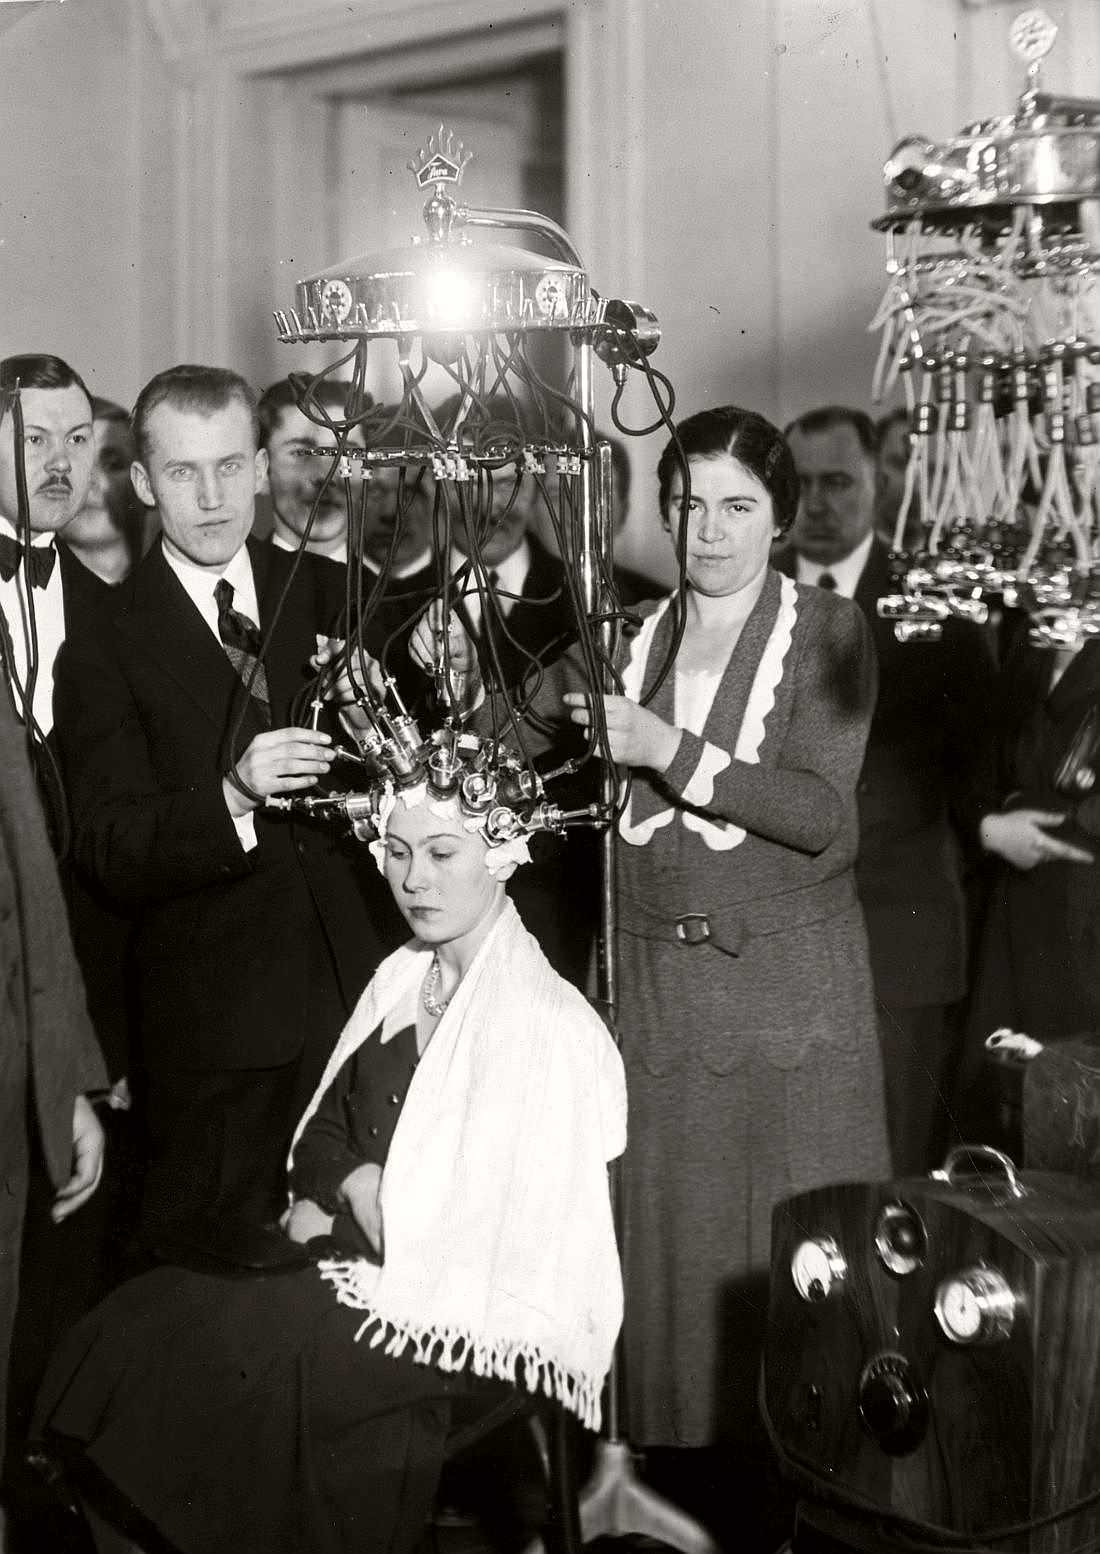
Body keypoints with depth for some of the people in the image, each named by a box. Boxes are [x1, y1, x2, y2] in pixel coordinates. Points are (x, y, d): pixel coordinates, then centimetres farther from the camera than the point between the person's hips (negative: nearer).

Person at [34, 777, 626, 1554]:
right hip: (367, 1268, 7)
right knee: (138, 1320, -10)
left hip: (472, 1336, -7)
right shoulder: (400, 980, 8)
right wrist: (348, 1185, -6)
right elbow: (325, 1131, 14)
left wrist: (388, 1207, -11)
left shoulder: (547, 1024, -15)